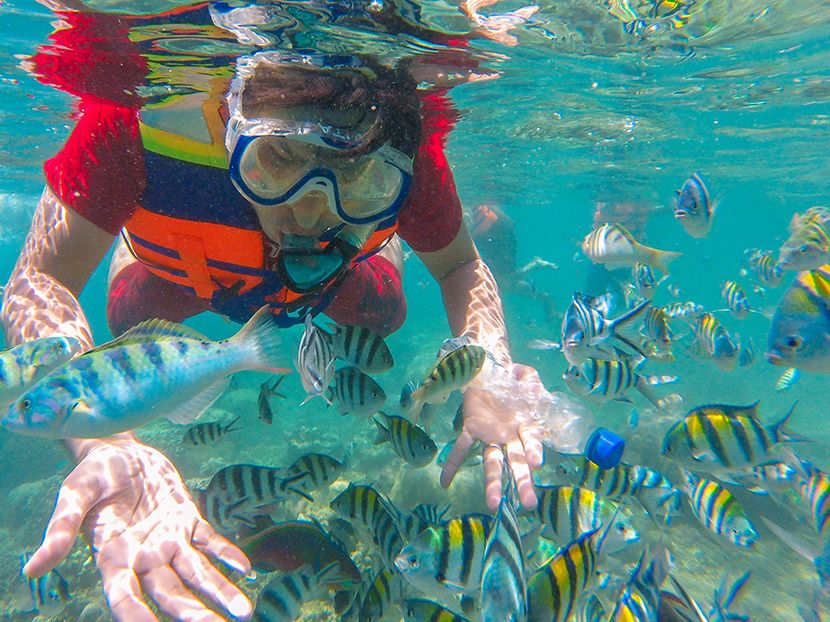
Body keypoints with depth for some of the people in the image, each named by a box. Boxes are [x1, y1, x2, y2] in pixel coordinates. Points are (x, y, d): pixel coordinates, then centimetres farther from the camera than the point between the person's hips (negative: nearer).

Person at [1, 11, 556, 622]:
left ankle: (382, 248, 51)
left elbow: (461, 268, -23)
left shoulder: (407, 163, -41)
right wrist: (101, 442, -57)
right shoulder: (140, 120, -45)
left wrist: (489, 367, -44)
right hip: (184, 272, 0)